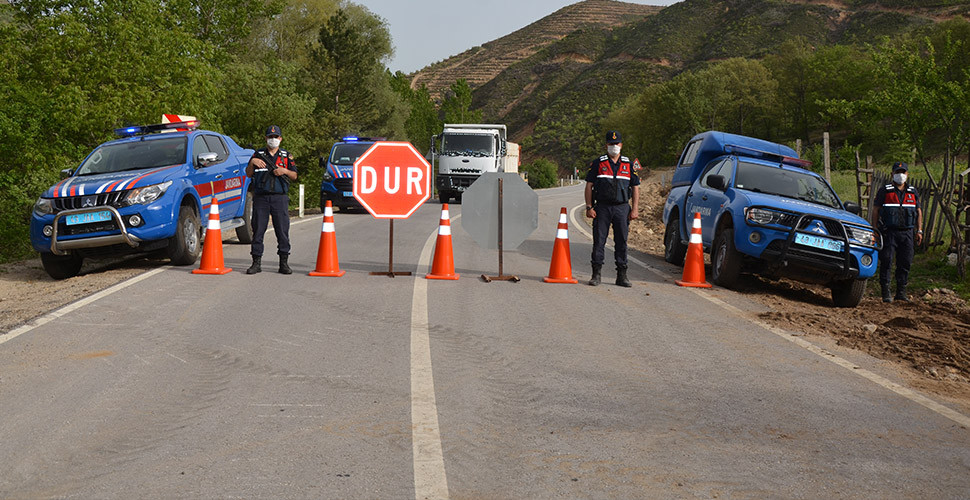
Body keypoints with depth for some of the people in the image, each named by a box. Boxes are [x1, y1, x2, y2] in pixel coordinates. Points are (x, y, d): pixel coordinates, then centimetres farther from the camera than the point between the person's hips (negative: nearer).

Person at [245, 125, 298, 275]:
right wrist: (252, 163, -8)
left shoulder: (286, 156, 12)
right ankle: (256, 262, 6)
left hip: (280, 198, 0)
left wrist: (285, 171, -7)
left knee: (283, 231, -2)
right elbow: (248, 174, 10)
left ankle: (284, 263, 3)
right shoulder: (258, 154, 11)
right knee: (258, 230, 0)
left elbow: (294, 176, 12)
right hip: (261, 198, 0)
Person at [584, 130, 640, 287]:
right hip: (602, 208, -1)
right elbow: (589, 186, 4)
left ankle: (622, 275, 9)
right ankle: (597, 274, 5)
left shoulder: (628, 165, 11)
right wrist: (589, 207, -5)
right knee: (599, 241, -1)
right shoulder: (597, 164, 6)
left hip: (622, 208, 1)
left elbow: (635, 188, 11)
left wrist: (634, 209, 1)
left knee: (622, 242, 3)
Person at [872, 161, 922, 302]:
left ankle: (901, 292, 11)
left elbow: (918, 212, 19)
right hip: (889, 232, -3)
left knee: (905, 263, 3)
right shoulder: (884, 191, 4)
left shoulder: (913, 192, 15)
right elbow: (876, 210, 3)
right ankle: (886, 292, -3)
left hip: (907, 232, 3)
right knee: (886, 262, -7)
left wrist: (919, 231, 10)